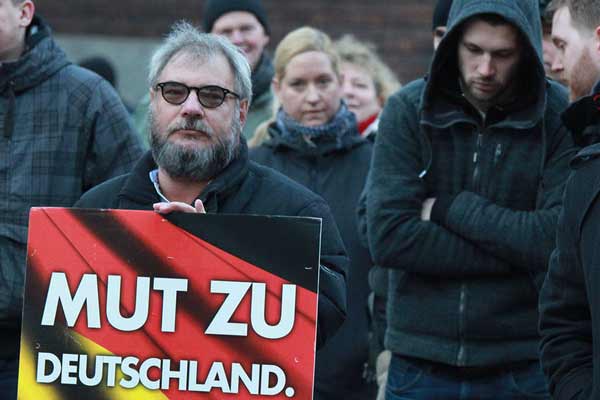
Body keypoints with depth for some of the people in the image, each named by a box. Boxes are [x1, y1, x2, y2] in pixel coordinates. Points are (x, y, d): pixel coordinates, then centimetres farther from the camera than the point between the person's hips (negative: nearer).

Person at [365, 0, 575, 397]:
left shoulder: (563, 117, -4)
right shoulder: (408, 111, -2)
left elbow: (558, 241, -15)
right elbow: (387, 238, -12)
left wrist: (448, 209, -11)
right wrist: (515, 251, -14)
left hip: (523, 367, -1)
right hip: (420, 362, 1)